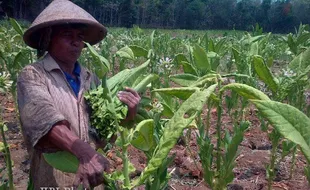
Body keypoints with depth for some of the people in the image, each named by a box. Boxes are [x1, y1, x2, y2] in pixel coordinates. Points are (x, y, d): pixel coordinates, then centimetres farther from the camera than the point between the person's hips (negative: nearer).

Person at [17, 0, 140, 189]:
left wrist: (129, 113, -17)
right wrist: (82, 150, -42)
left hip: (93, 175, 5)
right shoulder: (32, 75, -10)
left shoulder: (90, 78, 5)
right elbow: (42, 115, -28)